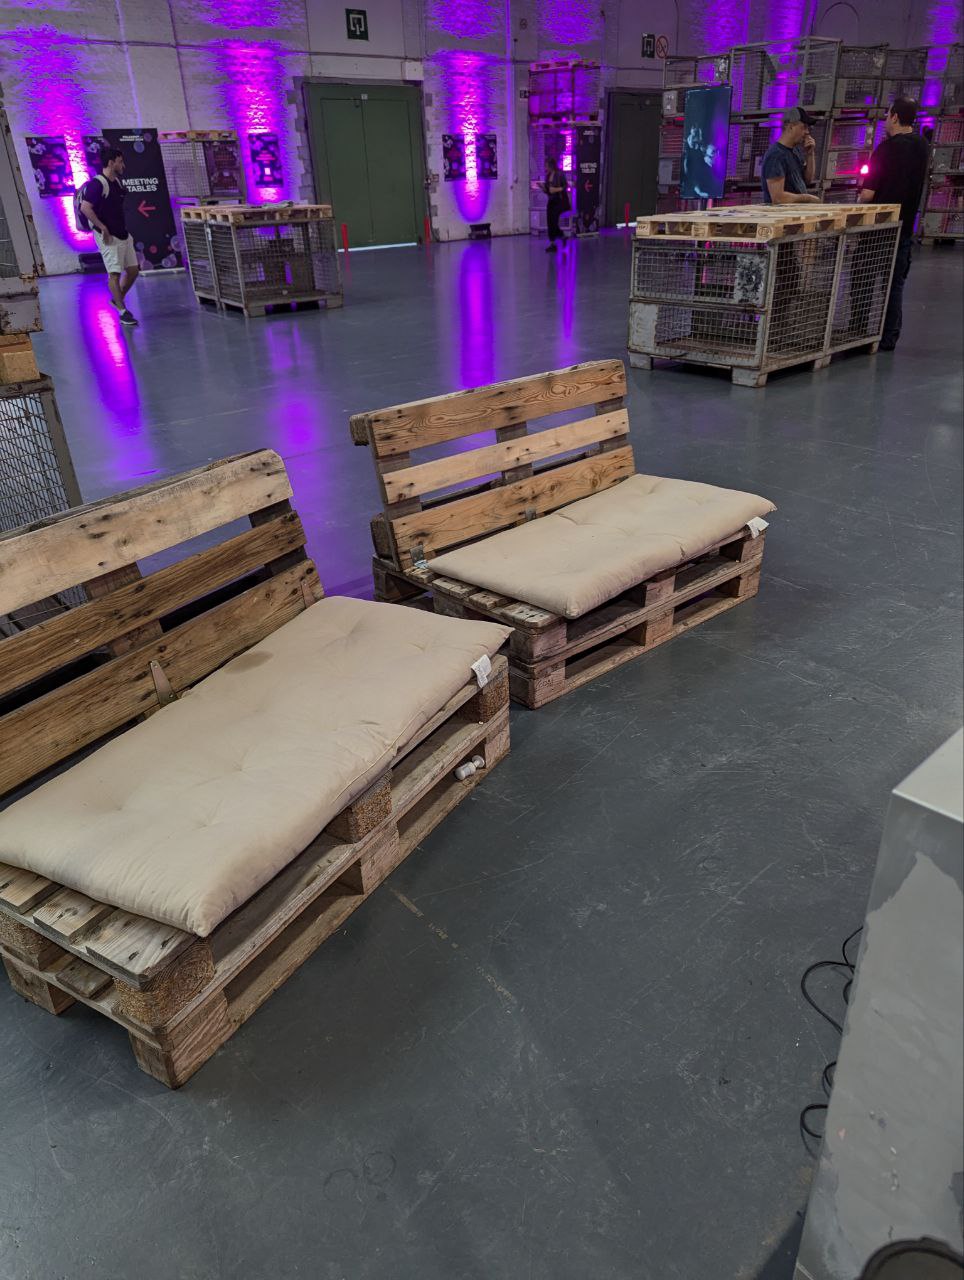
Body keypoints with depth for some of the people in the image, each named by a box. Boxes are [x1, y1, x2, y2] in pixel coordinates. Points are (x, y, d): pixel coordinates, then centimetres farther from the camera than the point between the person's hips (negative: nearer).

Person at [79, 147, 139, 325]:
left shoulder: (117, 182, 13)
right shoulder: (97, 183, -14)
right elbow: (85, 208, -21)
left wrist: (123, 226, 17)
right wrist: (102, 228, -20)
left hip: (123, 234, 9)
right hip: (109, 237, -9)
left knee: (133, 270, 10)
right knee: (115, 273, -6)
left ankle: (117, 299, 27)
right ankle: (123, 312, -2)